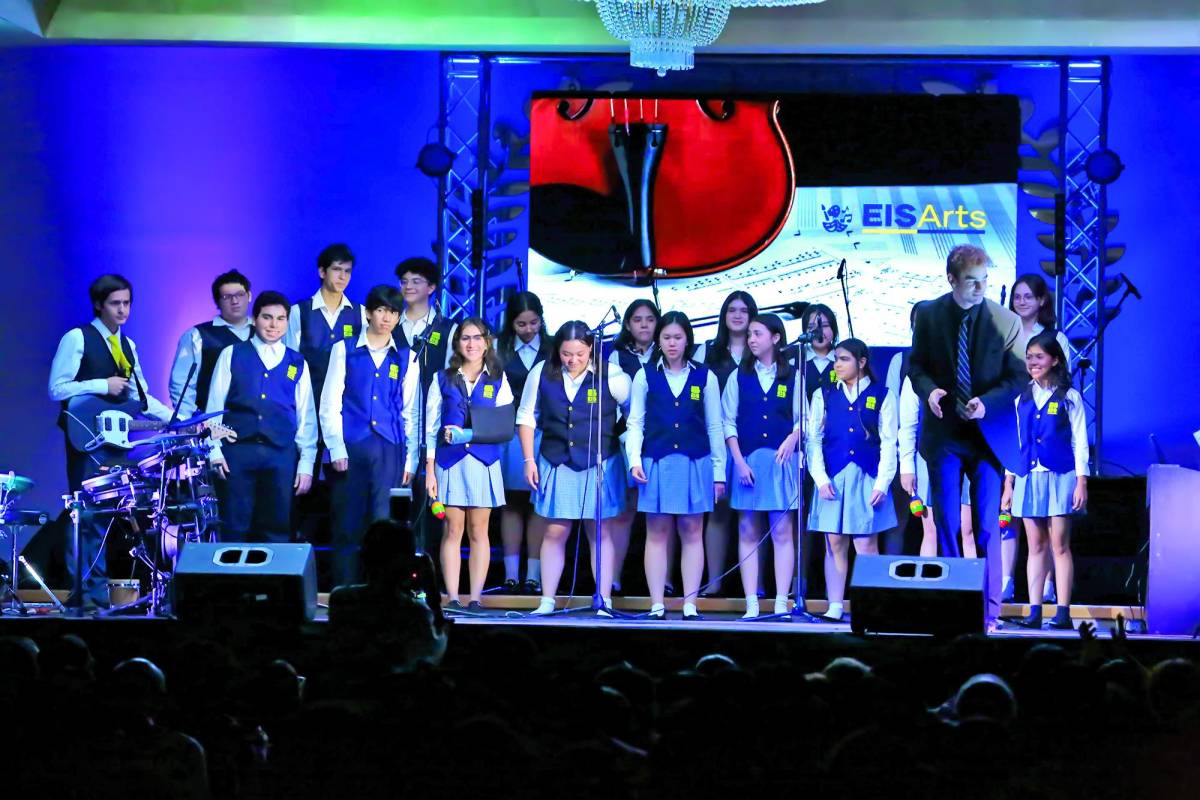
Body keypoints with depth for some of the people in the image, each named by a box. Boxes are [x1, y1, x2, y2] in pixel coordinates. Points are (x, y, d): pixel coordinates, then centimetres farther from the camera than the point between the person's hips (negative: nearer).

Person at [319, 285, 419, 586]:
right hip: (350, 446, -1)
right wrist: (336, 448, -4)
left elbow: (410, 412, 12)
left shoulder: (406, 358, 12)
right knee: (347, 525, 0)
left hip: (389, 449, 1)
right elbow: (330, 403, 4)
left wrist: (410, 458, 7)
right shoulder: (345, 350, 7)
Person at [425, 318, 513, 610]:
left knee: (478, 531, 2)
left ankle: (476, 599, 4)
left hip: (483, 462, 0)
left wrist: (468, 433, -12)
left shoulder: (498, 380, 9)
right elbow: (431, 428, 7)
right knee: (452, 530, -2)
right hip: (449, 462, 0)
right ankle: (452, 599, -1)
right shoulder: (443, 379, 9)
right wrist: (429, 470, 0)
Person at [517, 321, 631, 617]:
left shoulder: (611, 376, -9)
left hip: (599, 464, -2)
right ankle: (547, 601, 8)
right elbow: (526, 417, 7)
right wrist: (529, 460, 4)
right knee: (555, 531, 2)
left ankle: (605, 601, 7)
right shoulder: (541, 373, -2)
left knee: (599, 531, 2)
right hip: (556, 463, 2)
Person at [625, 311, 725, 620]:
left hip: (695, 463, 0)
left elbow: (715, 427, 8)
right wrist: (635, 460, -6)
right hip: (656, 463, 0)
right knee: (657, 533, 1)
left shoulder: (705, 377, 7)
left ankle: (690, 604, 3)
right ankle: (657, 604, 3)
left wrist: (719, 471, 6)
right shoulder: (645, 376, 7)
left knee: (692, 533, 1)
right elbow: (635, 423, 7)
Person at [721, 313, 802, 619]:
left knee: (782, 531, -3)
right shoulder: (739, 378, 9)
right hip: (747, 460, 1)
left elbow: (802, 419, 6)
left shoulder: (793, 377, 7)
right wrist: (738, 460, -5)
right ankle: (751, 605, 2)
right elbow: (728, 422, 6)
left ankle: (781, 603, -2)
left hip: (781, 460, -1)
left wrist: (793, 437, -15)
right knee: (748, 533, 1)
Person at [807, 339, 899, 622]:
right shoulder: (824, 396, 10)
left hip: (866, 478, -2)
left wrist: (881, 483, -7)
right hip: (833, 478, 2)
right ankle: (834, 607, 5)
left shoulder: (882, 395, 5)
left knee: (866, 544, -4)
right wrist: (821, 479, -6)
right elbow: (814, 440, 5)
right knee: (835, 544, 2)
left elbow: (888, 442, 1)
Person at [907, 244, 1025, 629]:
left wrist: (986, 402, -20)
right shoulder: (928, 314, 0)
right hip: (943, 434, 2)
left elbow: (1018, 378, -3)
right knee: (946, 524, 4)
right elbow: (916, 364, 8)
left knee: (988, 527, 0)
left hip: (988, 434, -2)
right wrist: (928, 390, -14)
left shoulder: (1006, 322, -6)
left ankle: (988, 612, 7)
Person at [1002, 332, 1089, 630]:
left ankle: (1063, 612, -6)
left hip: (1060, 477, -4)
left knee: (1059, 545, -6)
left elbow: (1080, 443, -1)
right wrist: (1008, 483, 11)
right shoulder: (1022, 399, 13)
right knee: (1035, 546, 3)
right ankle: (1034, 611, 3)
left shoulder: (1069, 398, 2)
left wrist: (1081, 482, -8)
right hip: (1029, 479, 4)